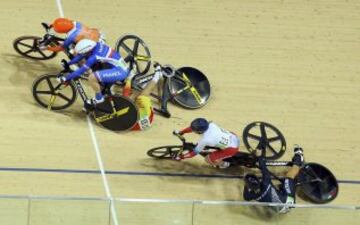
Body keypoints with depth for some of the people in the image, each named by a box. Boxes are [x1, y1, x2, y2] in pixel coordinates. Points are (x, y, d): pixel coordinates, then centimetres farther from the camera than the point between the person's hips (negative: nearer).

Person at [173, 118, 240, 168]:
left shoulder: (205, 140, -30)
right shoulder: (209, 124, -15)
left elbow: (195, 152, -14)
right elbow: (193, 127, 3)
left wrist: (181, 157, -4)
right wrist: (181, 132, 8)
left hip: (232, 148, -7)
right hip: (234, 138, 7)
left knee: (208, 159, -1)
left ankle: (224, 164, 24)